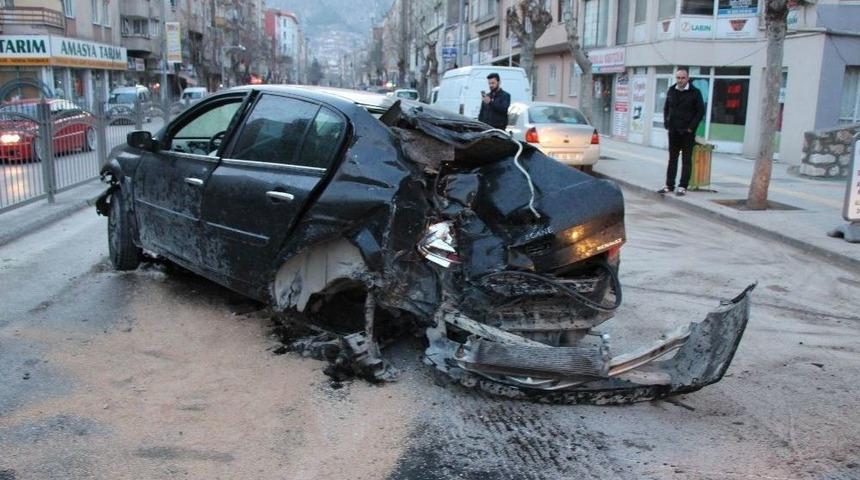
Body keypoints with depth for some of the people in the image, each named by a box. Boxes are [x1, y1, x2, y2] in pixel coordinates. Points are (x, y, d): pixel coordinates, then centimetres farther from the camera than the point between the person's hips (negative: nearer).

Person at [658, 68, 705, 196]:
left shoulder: (695, 92, -5)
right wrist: (667, 124, 5)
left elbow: (701, 111, -6)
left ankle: (683, 187, 4)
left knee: (686, 160, 1)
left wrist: (691, 127, -11)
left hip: (687, 132, -5)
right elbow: (666, 108, 16)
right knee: (672, 159, 10)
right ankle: (669, 185, 16)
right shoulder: (671, 91, 8)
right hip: (673, 131, 5)